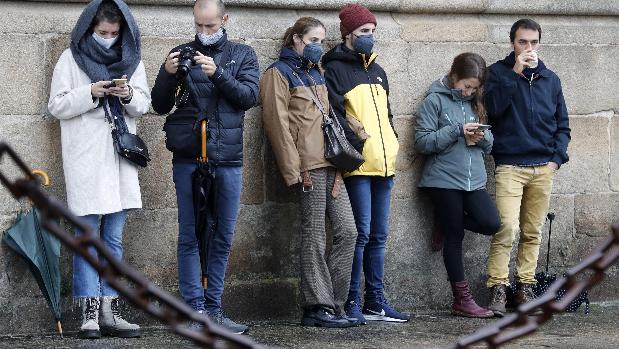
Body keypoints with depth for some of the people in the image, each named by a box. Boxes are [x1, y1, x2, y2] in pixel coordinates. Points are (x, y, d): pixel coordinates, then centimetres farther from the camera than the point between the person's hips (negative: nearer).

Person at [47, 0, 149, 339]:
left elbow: (144, 104, 11)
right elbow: (56, 106, -2)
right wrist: (90, 93, -17)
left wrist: (130, 95, -11)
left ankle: (109, 311, 10)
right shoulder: (71, 58, 0)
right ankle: (89, 313, -3)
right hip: (85, 159, -4)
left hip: (119, 158, 4)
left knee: (114, 239, 6)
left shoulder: (131, 60, 10)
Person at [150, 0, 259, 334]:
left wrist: (217, 73, -18)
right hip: (189, 159, -1)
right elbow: (160, 106, 6)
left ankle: (213, 308, 13)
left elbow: (249, 97, -5)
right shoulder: (182, 54, 8)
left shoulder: (243, 55, 10)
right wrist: (168, 75, -12)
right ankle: (195, 308, -3)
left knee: (222, 238, 6)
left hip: (228, 159, 2)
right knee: (190, 235, -4)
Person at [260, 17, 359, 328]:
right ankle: (319, 307, -3)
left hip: (330, 164, 8)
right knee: (314, 238, -7)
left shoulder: (315, 74, 23)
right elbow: (278, 124, -9)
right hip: (309, 166, -8)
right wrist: (296, 170, -14)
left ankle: (332, 304, 5)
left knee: (347, 231, 1)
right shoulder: (279, 74, -1)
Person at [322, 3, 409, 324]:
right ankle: (351, 303, -6)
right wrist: (357, 144, -17)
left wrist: (392, 146, 12)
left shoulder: (377, 72, 22)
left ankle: (375, 301, 14)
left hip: (383, 164, 8)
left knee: (378, 235, 9)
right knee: (361, 233, -11)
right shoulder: (336, 69, -2)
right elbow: (335, 114, -11)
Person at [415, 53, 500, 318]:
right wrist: (457, 131, -17)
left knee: (491, 224, -13)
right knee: (454, 238, 1)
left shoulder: (476, 103, 12)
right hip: (444, 179, -5)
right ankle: (462, 299, 9)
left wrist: (483, 138, -8)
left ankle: (451, 220, 16)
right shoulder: (435, 101, -4)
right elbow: (422, 142, -11)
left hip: (474, 180, 5)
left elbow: (489, 147, 16)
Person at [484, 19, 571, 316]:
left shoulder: (550, 79, 14)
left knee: (533, 233, 7)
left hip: (543, 168, 4)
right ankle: (498, 289, -12)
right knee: (506, 229, -15)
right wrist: (514, 74, -16)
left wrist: (557, 157, 3)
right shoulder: (498, 73, 3)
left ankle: (525, 288, 14)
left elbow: (562, 125, 18)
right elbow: (492, 107, -14)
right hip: (509, 166, -4)